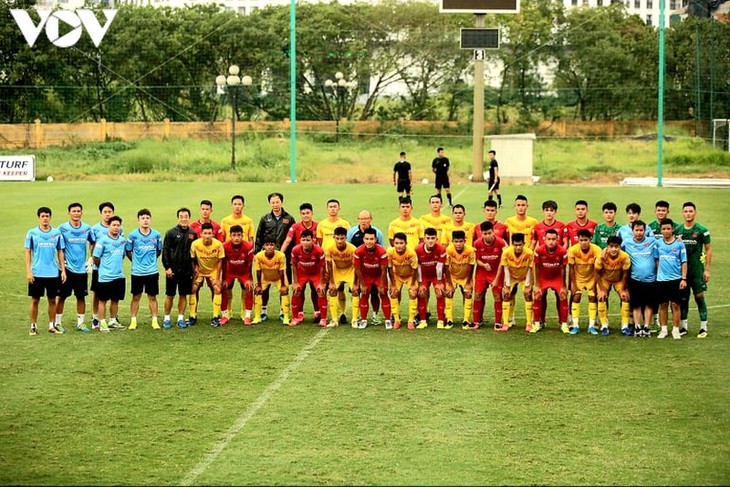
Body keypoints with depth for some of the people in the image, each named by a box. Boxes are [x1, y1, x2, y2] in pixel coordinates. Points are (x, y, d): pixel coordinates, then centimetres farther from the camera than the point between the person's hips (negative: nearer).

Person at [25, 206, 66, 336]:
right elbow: (28, 252, 0)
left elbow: (60, 252, 8)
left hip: (53, 273, 2)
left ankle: (52, 325, 17)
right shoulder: (32, 233, -1)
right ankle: (33, 326, 11)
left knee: (52, 300, 8)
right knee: (35, 300, 3)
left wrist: (63, 270, 3)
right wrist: (28, 271, -7)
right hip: (36, 273, -2)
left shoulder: (57, 233, 3)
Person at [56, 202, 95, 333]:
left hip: (82, 268, 3)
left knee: (81, 297, 8)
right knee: (61, 296, 1)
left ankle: (81, 323, 18)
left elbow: (92, 243, 18)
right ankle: (57, 323, 9)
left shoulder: (87, 228, 4)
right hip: (67, 268, -3)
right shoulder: (62, 228, -6)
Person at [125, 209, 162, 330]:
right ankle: (133, 321, 14)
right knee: (136, 297, 6)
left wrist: (151, 260, 9)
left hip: (152, 271, 1)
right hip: (137, 272, -1)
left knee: (152, 297, 6)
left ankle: (155, 321, 12)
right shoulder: (133, 235, -5)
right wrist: (135, 261, 5)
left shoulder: (156, 235, 0)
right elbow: (128, 251, 5)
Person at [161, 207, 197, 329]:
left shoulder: (192, 234, 6)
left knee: (183, 295, 8)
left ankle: (180, 318, 16)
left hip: (187, 270, 3)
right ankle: (166, 319, 13)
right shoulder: (171, 233, -4)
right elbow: (165, 251, -5)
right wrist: (167, 267, -11)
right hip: (173, 270, -3)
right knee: (170, 295, 3)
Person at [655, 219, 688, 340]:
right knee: (663, 305, 7)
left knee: (675, 305, 1)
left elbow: (684, 262, -1)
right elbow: (656, 260, 10)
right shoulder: (658, 243, 4)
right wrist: (657, 275, 5)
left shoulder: (679, 243, -2)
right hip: (661, 279, 2)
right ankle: (663, 329, 15)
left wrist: (684, 279, -6)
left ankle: (675, 330, 9)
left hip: (676, 279, -2)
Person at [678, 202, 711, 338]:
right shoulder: (678, 230, 6)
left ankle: (703, 327, 4)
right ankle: (683, 326, 16)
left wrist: (707, 269, -6)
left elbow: (708, 250, -1)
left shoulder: (702, 230, -5)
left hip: (697, 269, -3)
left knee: (699, 296, -3)